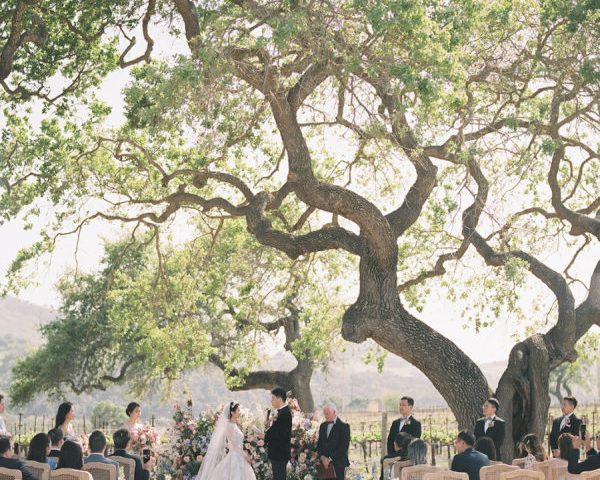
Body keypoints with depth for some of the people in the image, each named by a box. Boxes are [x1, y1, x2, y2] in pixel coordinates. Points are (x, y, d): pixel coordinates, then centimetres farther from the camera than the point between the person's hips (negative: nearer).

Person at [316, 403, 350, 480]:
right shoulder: (323, 426, 15)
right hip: (324, 463, 5)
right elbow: (319, 443, 16)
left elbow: (344, 447, -11)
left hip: (338, 463, -4)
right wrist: (322, 457, -2)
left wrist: (330, 459, -14)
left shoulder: (344, 426, -4)